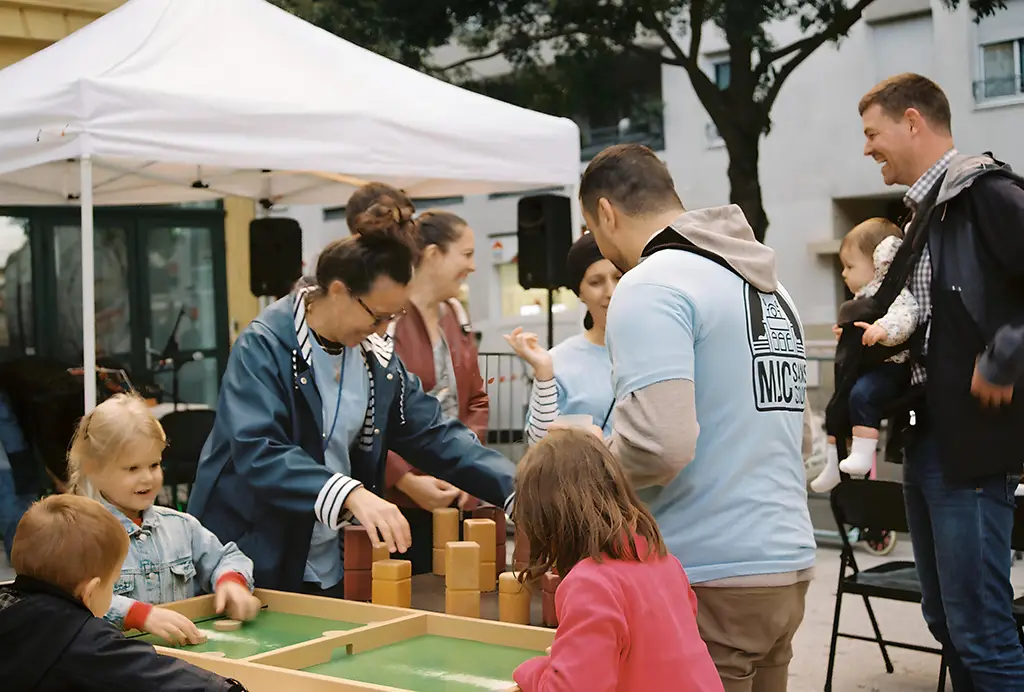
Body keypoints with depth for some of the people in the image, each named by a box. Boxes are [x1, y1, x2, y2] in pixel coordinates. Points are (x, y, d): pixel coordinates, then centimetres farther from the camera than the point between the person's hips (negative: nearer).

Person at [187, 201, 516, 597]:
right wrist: (351, 494, -42)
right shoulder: (263, 349, -16)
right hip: (253, 565, -6)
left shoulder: (375, 354, 4)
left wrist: (516, 487, -9)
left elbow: (433, 434, 5)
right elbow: (257, 451, -29)